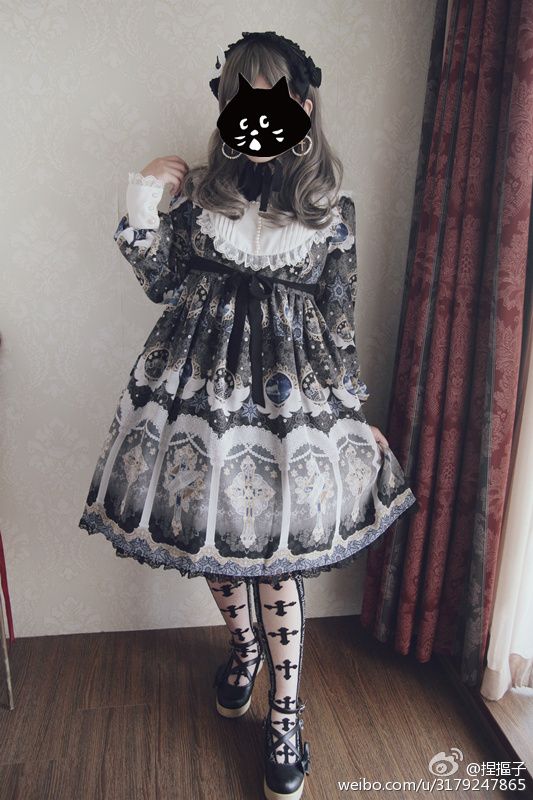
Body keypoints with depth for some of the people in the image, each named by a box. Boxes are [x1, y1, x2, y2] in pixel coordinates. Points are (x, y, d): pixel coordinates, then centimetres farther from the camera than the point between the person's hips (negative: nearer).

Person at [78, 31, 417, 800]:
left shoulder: (333, 207, 1)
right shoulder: (200, 188, 4)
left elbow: (339, 318, 4)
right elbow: (165, 284, 6)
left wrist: (355, 409, 5)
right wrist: (140, 213, -6)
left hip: (291, 390, -2)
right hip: (203, 381, 3)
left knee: (274, 546, 1)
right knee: (214, 527, 13)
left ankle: (286, 716, 21)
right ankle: (244, 646, 43)